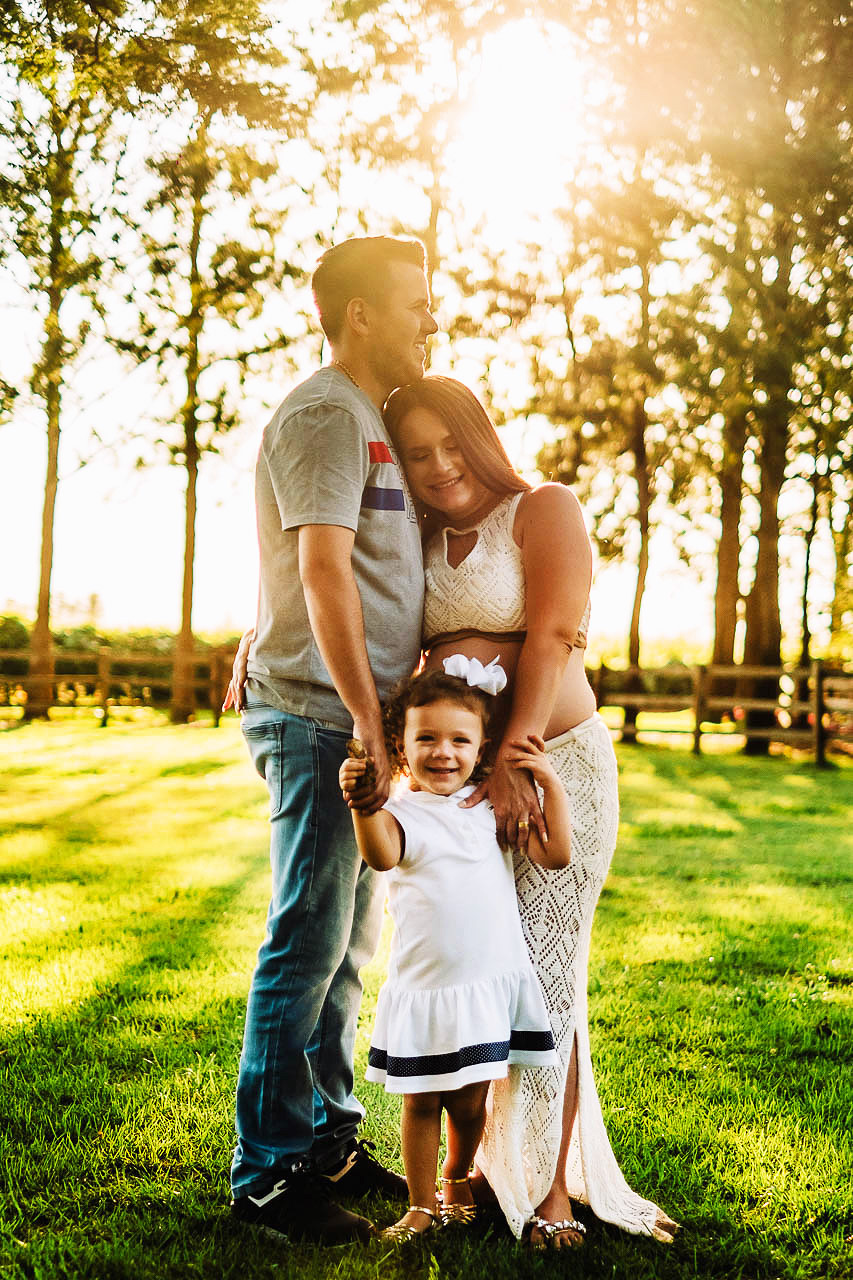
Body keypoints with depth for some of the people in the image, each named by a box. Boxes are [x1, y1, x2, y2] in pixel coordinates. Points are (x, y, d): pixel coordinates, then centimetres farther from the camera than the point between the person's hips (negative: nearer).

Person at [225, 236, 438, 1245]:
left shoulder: (372, 421, 20)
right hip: (318, 717, -10)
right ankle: (266, 1171, 5)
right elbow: (323, 570, -21)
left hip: (361, 716, 10)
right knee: (308, 944, -5)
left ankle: (327, 1138, 25)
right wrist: (366, 719, -24)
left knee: (346, 944, 14)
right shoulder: (323, 414, -11)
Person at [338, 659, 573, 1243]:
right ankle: (421, 1205, 26)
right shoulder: (402, 814, -8)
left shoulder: (492, 809, 5)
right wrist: (363, 806, -52)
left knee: (470, 1103, 15)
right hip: (423, 987, -3)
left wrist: (552, 784, -3)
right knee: (421, 1103, 8)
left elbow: (557, 854, 3)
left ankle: (457, 1179, 41)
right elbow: (381, 857, -32)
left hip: (493, 981, 3)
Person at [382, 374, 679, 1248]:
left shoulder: (544, 510, -2)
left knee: (541, 974, -5)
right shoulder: (422, 546, 15)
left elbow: (551, 641, -12)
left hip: (553, 761, -5)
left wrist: (511, 764, -19)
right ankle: (494, 1161, 18)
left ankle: (553, 1188, 6)